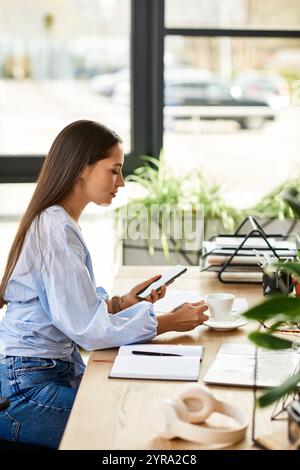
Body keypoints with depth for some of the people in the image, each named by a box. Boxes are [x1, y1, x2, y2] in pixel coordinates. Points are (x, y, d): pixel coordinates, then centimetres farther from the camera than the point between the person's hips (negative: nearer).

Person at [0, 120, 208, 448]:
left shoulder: (59, 223, 12)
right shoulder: (56, 231, -19)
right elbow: (89, 327, -21)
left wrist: (124, 302, 3)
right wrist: (170, 322, -15)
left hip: (56, 370, 9)